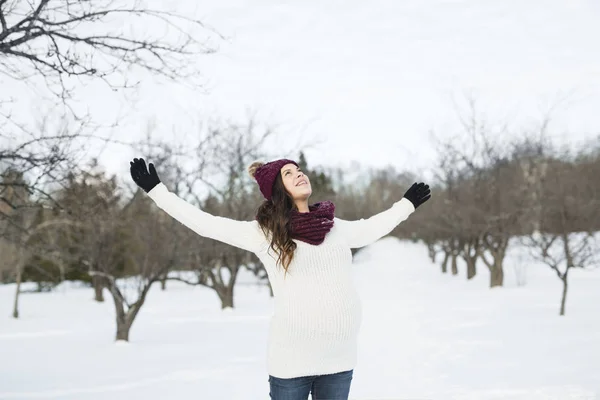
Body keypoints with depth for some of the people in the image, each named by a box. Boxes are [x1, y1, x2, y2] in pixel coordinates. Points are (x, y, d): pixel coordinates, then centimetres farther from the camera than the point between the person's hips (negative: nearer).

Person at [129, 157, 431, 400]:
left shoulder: (337, 228, 10)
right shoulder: (264, 232, -1)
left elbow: (372, 227, 30)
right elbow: (204, 223, 0)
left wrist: (406, 203, 42)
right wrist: (156, 190, 2)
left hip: (339, 358, 4)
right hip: (291, 358, -4)